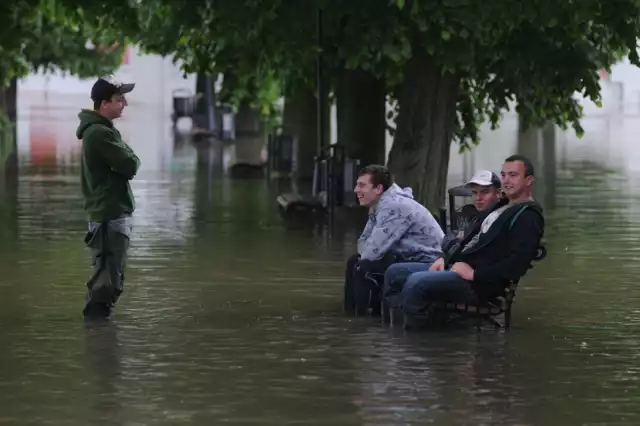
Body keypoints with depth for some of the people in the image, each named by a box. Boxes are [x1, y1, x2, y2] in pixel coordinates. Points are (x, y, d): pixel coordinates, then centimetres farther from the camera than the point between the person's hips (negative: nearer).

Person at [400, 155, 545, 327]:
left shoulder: (528, 217, -10)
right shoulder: (503, 207, 22)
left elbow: (517, 264, -22)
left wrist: (475, 274, -20)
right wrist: (447, 260, 9)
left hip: (479, 283, -10)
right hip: (460, 267, 10)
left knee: (415, 282, -28)